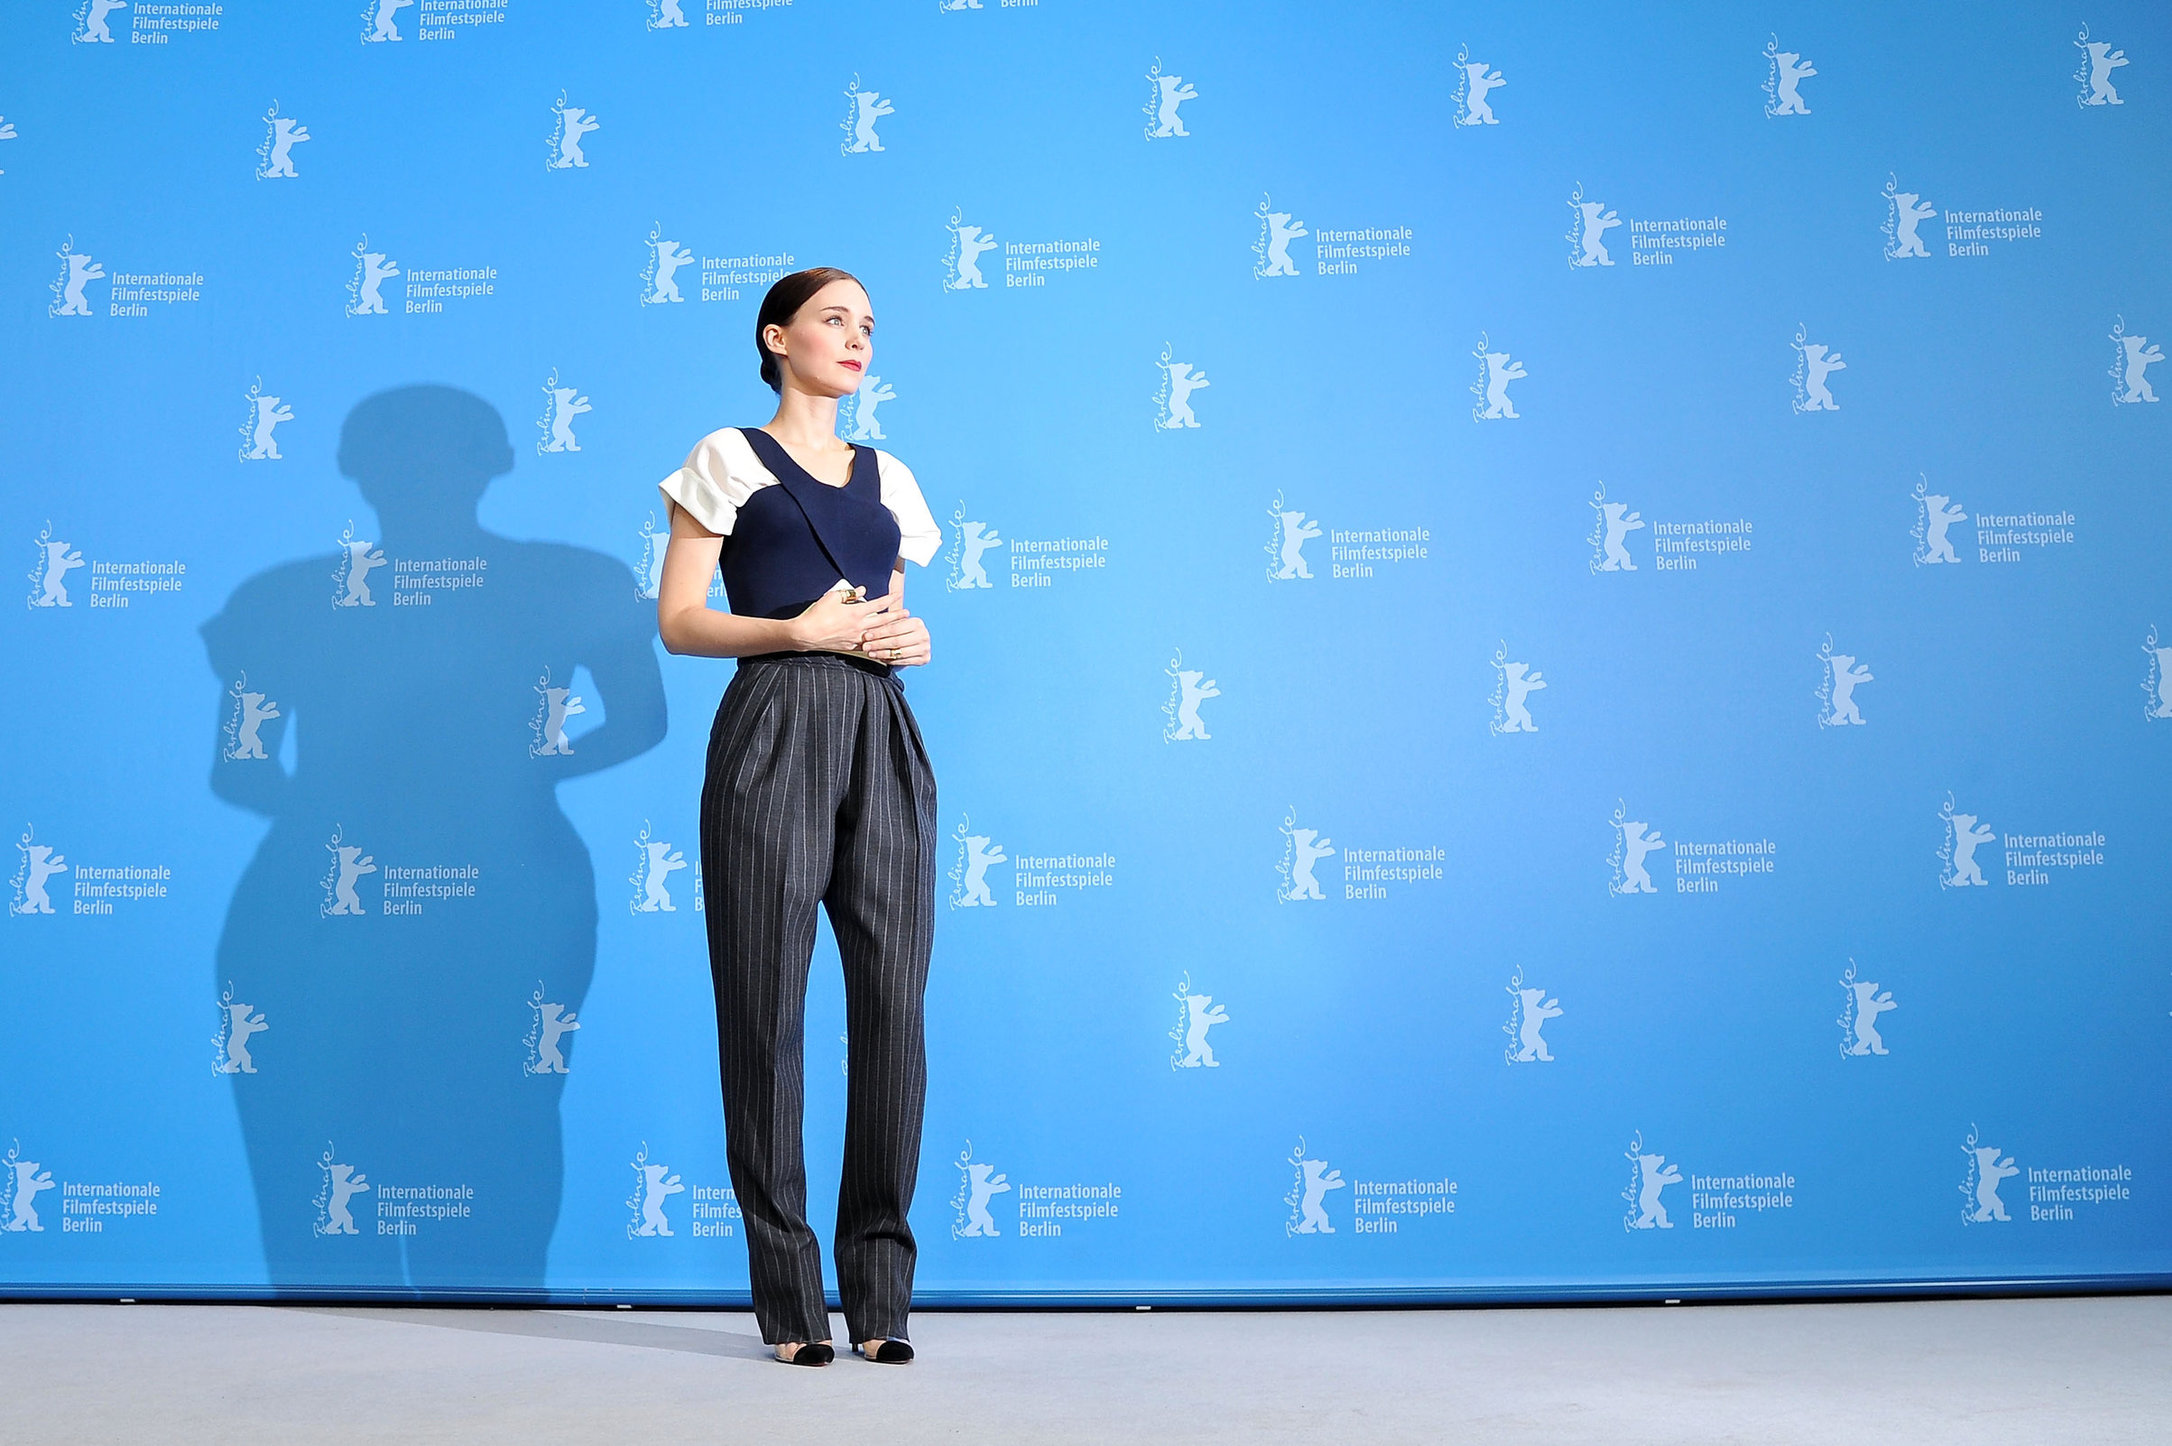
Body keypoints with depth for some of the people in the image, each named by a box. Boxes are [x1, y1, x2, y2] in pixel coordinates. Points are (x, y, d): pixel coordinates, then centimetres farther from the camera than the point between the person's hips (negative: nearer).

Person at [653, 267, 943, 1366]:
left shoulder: (887, 479, 21)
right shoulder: (730, 460, 7)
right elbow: (679, 621, 1)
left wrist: (911, 639, 3)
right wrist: (799, 630, -12)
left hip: (882, 741, 5)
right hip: (773, 734, -4)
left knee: (893, 1006, -1)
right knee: (766, 1013, -4)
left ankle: (879, 1296, 7)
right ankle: (788, 1300, 5)